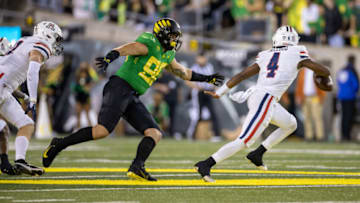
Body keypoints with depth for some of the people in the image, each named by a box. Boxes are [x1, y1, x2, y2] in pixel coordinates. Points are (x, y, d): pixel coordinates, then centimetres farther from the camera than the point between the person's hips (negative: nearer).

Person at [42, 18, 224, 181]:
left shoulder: (167, 54, 22)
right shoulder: (150, 44, -7)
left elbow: (182, 72, 39)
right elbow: (127, 48, -26)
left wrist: (205, 79, 42)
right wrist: (110, 57, -46)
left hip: (132, 98, 10)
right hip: (120, 87, -10)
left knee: (155, 134, -5)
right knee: (102, 130, -22)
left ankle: (137, 168, -19)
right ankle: (59, 145, -10)